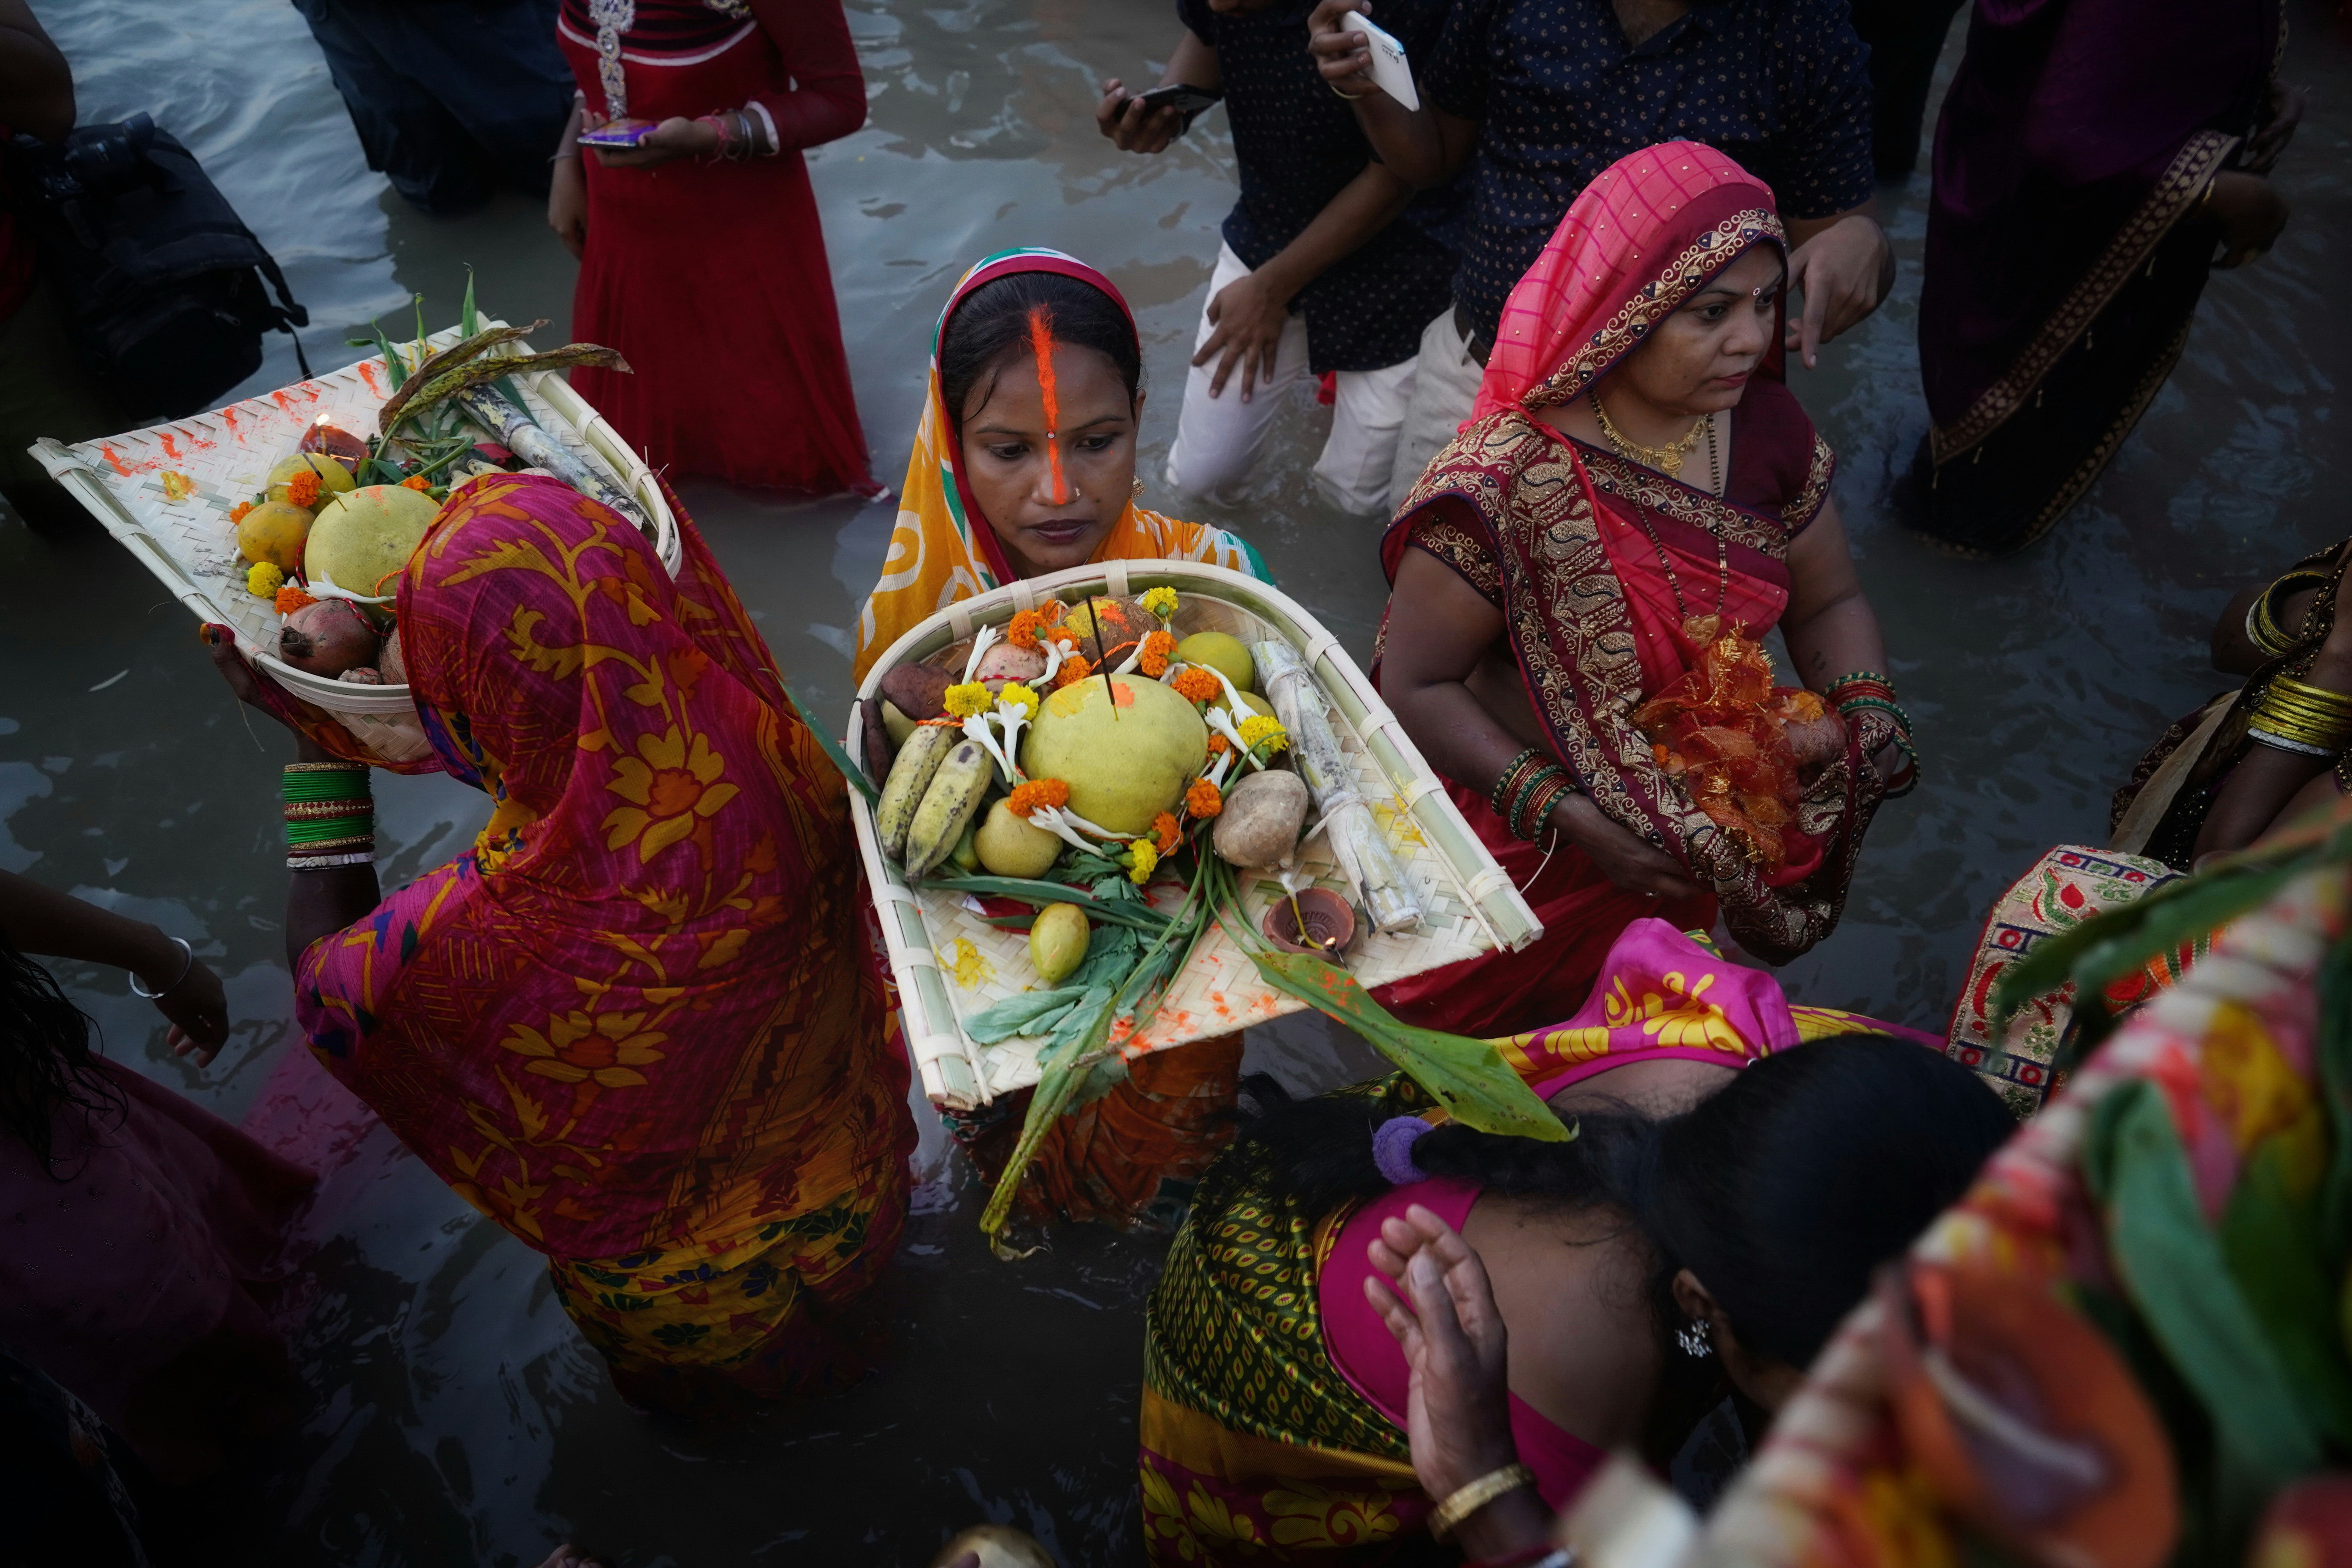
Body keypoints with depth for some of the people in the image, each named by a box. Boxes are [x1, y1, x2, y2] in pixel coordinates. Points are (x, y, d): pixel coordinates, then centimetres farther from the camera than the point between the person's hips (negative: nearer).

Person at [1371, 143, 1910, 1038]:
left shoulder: (1764, 429, -13)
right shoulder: (1509, 482, -32)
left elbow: (1829, 601, 2)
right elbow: (1414, 684, -25)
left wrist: (1863, 716, -18)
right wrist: (1566, 815, -28)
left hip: (1701, 831, 5)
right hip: (1527, 854, -5)